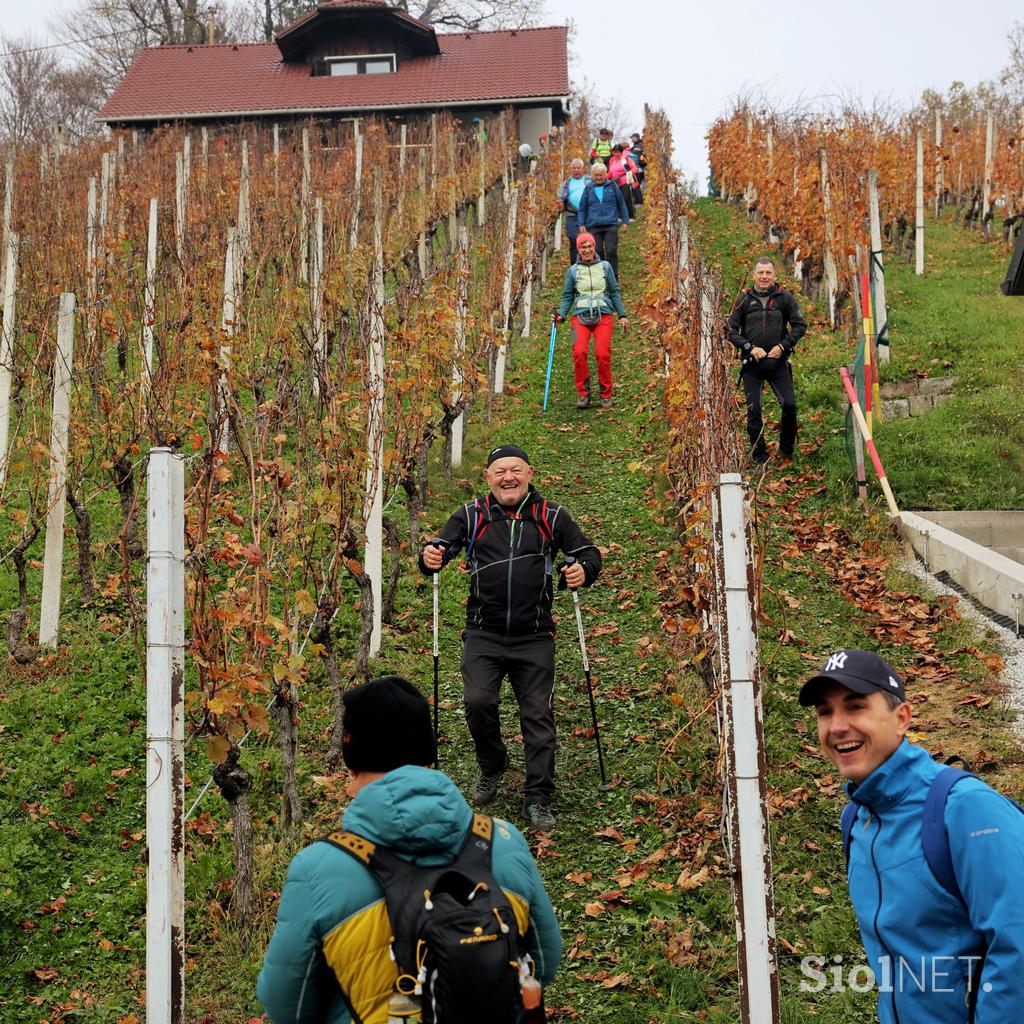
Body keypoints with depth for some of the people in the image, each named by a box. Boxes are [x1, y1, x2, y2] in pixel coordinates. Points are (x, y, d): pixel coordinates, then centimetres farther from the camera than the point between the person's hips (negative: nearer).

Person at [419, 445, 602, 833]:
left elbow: (588, 552, 8)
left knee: (538, 715, 1)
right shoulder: (471, 516, 4)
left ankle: (538, 799, 13)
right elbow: (440, 547, 3)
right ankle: (492, 766, 16)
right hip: (483, 635, 0)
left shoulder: (551, 516, 4)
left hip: (534, 638, 0)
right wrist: (430, 558, -22)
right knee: (478, 701, -14)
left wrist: (584, 571, -15)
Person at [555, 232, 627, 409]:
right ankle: (583, 393, -10)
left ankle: (606, 394, -5)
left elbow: (615, 292, 17)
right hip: (581, 317, 1)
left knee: (602, 354, -22)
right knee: (579, 352, -24)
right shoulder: (573, 271, 14)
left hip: (603, 316, 0)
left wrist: (622, 315, 10)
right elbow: (567, 296, 15)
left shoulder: (605, 266, 13)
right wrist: (561, 315, -2)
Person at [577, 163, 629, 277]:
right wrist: (581, 224, 5)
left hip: (611, 225, -2)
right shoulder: (588, 189, 8)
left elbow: (621, 204, 11)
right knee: (597, 253, 4)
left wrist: (625, 220, 9)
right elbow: (582, 208, 13)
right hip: (594, 227, 2)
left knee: (611, 251, -9)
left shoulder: (612, 186, 5)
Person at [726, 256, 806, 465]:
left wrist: (783, 346, -6)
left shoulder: (784, 297, 3)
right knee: (753, 410, -1)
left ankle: (787, 451, 10)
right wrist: (750, 348, -8)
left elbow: (800, 325, 6)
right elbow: (731, 331, 4)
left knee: (789, 404, -10)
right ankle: (760, 457, 10)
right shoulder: (744, 299, 3)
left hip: (778, 362, 0)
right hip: (752, 364, 0)